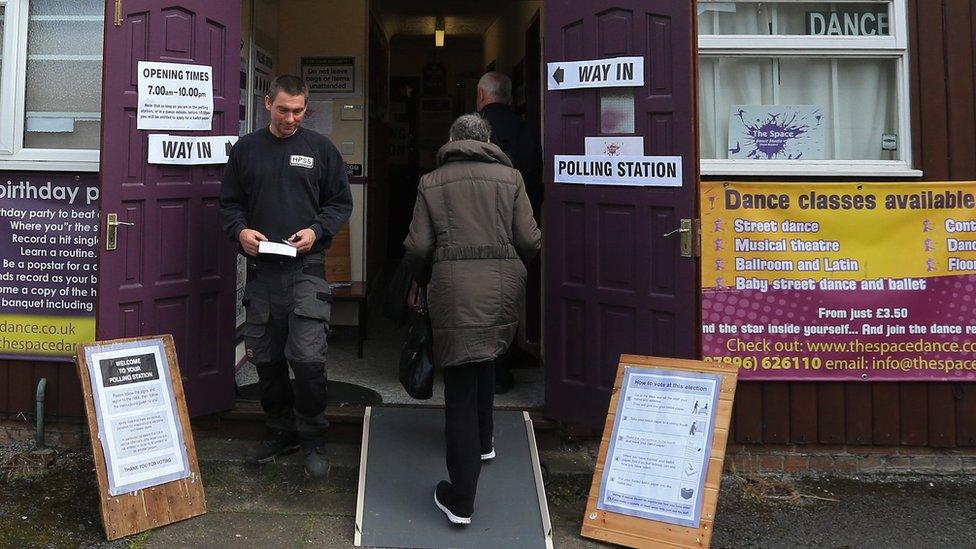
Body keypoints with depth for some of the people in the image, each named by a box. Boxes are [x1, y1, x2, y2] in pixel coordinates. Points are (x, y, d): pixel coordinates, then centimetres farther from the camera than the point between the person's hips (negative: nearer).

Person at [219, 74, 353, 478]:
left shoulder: (320, 148, 6)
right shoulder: (246, 149, 10)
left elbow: (341, 202, 7)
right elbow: (229, 203, 13)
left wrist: (316, 230, -10)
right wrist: (240, 230, -7)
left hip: (306, 268, -3)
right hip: (261, 268, 3)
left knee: (307, 358, -10)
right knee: (265, 358, 9)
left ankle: (314, 440, 9)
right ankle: (281, 431, 27)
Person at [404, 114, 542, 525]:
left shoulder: (431, 183, 7)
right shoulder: (509, 178, 8)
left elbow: (418, 248, 2)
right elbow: (530, 241, 2)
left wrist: (424, 281, 22)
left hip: (453, 287, -2)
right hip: (503, 288, 2)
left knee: (459, 387, 1)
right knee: (484, 359, 28)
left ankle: (460, 500, 6)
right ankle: (483, 441, 45)